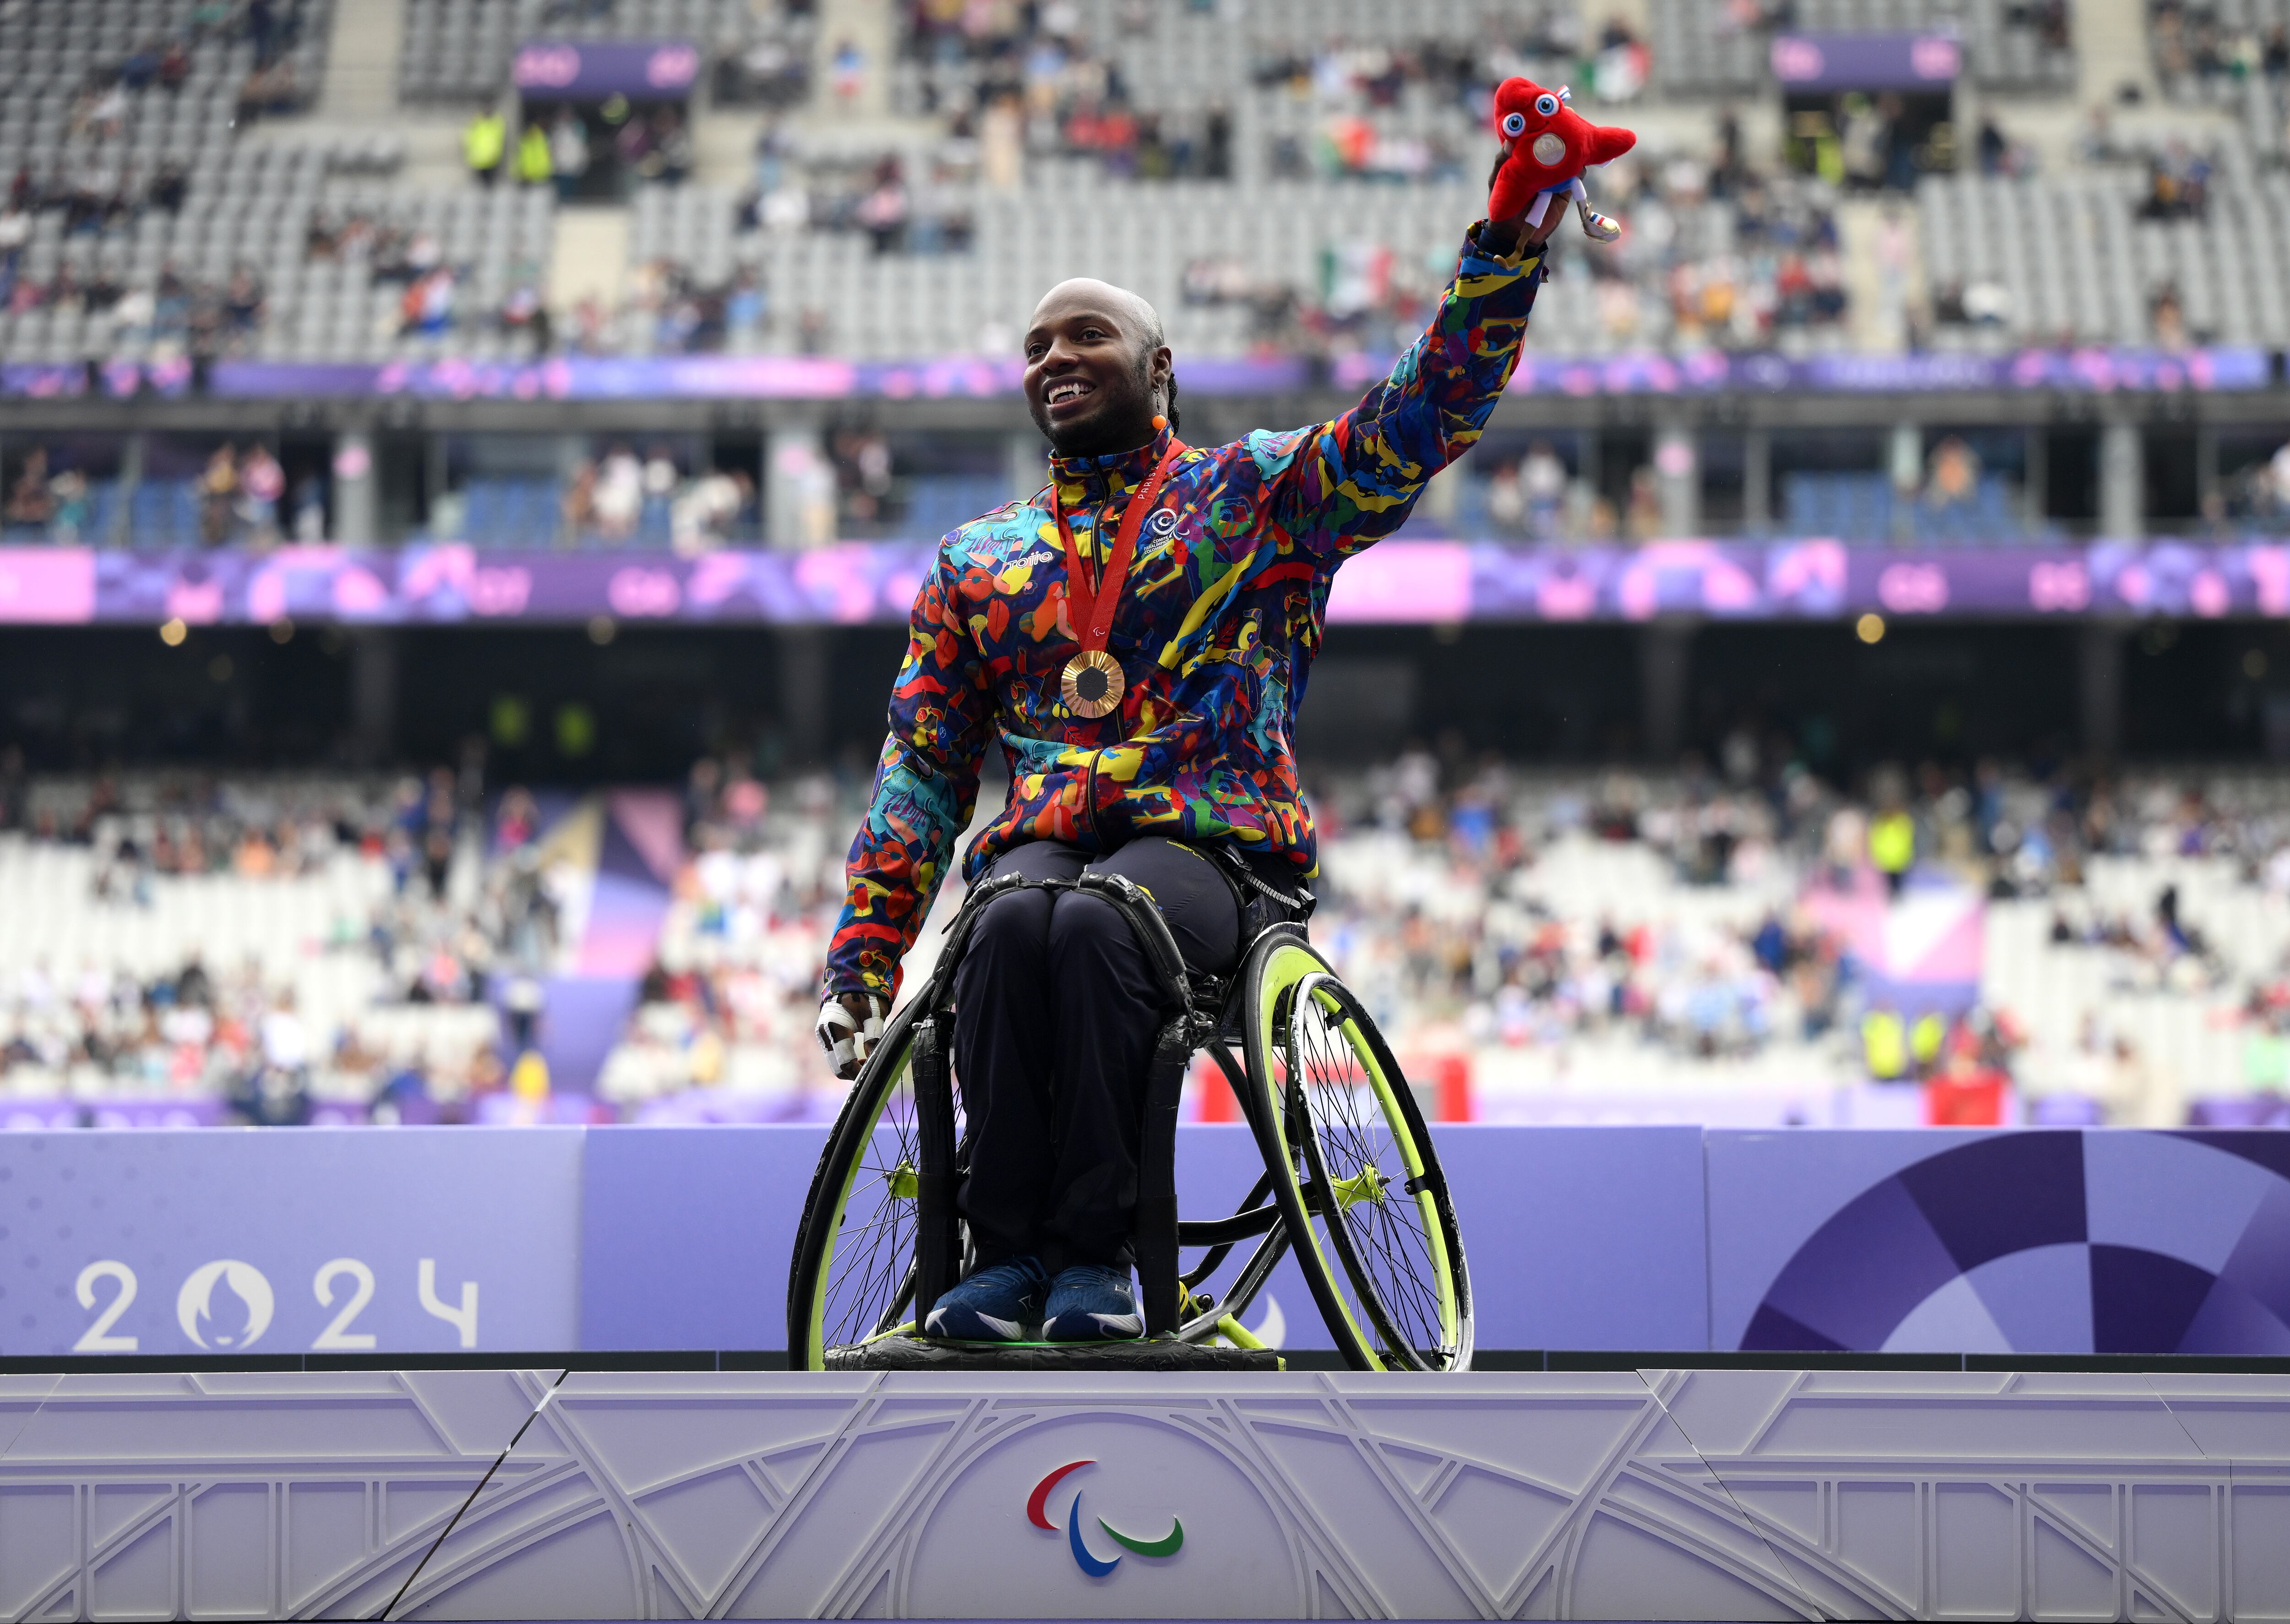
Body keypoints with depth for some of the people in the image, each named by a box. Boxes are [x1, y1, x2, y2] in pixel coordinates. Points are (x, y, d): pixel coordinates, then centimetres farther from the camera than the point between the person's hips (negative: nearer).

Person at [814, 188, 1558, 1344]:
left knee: (1095, 925, -38)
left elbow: (1429, 413, 2)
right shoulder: (977, 560, 24)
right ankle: (1004, 1254, -32)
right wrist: (863, 954, 9)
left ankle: (1096, 1251, -33)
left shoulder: (1258, 494, 15)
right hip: (1038, 843, 3)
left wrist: (1514, 228, -10)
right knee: (1014, 926, -36)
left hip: (1210, 846, -2)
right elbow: (922, 767, 21)